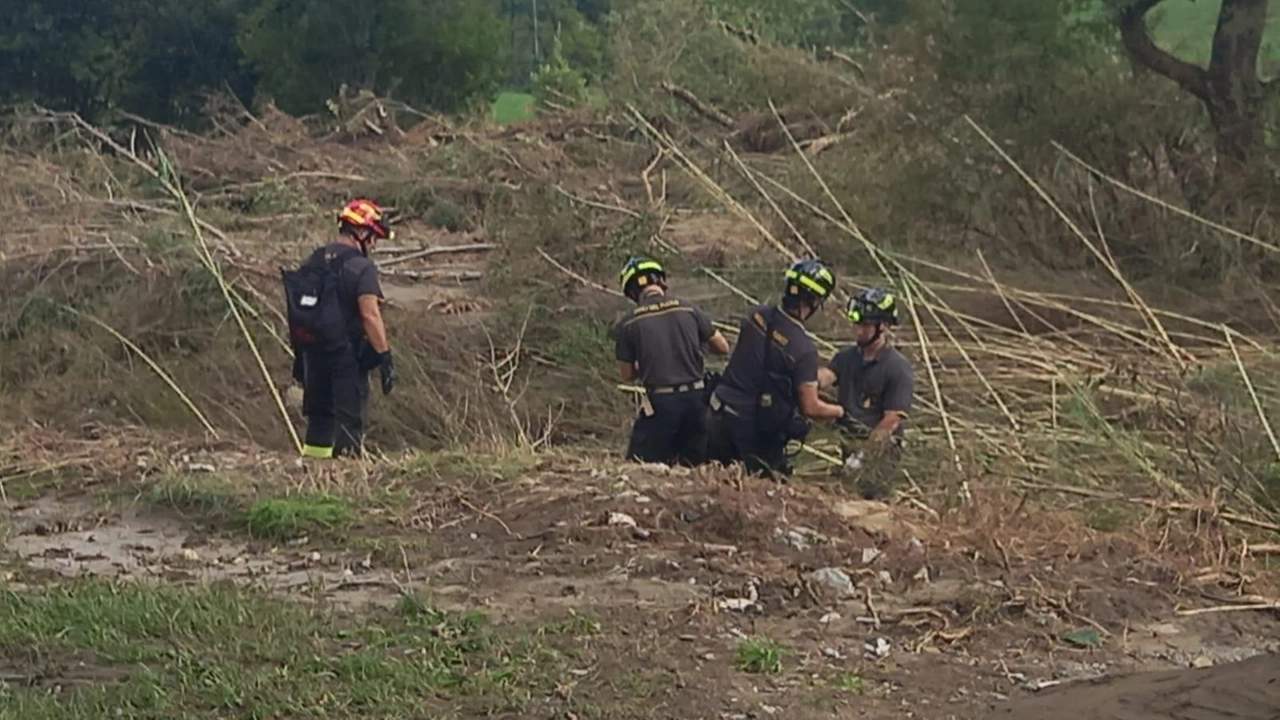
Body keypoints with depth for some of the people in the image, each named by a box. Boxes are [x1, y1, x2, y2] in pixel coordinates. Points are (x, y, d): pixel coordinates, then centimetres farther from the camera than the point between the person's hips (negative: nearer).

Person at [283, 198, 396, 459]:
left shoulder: (313, 263, 11)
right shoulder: (361, 268, -12)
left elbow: (299, 312, 14)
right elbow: (370, 315, -20)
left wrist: (300, 354, 20)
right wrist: (385, 358, -17)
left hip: (313, 352, 7)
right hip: (347, 355, -7)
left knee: (319, 415, 16)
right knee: (350, 418, -2)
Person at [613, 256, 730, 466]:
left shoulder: (628, 323, -3)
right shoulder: (688, 310, 1)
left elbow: (626, 375, 5)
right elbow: (722, 348, 11)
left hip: (660, 402, -3)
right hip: (696, 398, 3)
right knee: (694, 464, 16)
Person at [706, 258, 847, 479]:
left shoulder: (756, 315, -4)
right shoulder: (803, 349, -20)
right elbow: (811, 408, -15)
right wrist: (840, 411, 6)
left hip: (722, 413, 5)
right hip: (755, 428, -5)